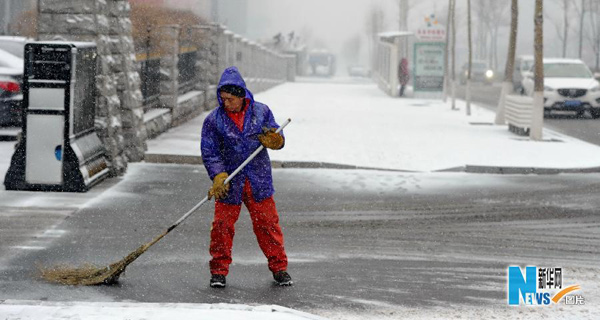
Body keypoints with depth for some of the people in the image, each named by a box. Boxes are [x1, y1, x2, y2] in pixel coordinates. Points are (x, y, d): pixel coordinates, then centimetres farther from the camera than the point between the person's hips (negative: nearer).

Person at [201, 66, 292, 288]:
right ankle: (219, 271, 13)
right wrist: (219, 176, -18)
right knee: (222, 226, 1)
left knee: (268, 224, 5)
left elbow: (278, 138, 6)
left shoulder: (261, 112, -1)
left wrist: (274, 140, -19)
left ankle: (279, 268, 16)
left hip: (259, 181, 1)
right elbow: (209, 153, -4)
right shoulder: (213, 120, -4)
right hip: (229, 183, -1)